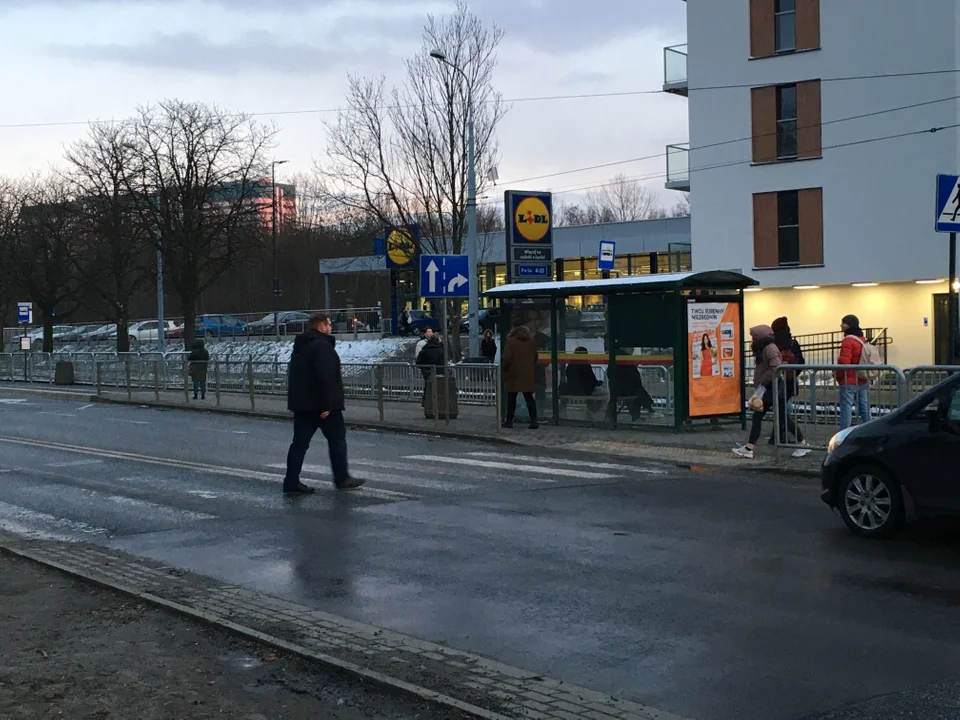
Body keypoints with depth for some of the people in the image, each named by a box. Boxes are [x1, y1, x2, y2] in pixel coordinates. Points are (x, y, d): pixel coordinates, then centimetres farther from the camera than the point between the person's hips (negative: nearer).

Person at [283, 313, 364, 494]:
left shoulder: (300, 347, 17)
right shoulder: (322, 346, -15)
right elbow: (325, 377, -24)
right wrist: (327, 405, -24)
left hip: (301, 404, 9)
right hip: (320, 405, -9)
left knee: (300, 442, 7)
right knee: (337, 438, 5)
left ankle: (291, 483, 3)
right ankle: (342, 479, 12)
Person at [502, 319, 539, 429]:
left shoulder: (510, 341, -12)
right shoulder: (530, 341, 4)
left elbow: (506, 358, -15)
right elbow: (536, 356, 10)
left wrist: (505, 368, 2)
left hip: (514, 374, -4)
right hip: (528, 374, 4)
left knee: (511, 398, 8)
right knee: (529, 397, 5)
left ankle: (509, 420, 13)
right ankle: (533, 420, -6)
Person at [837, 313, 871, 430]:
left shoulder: (848, 340, -15)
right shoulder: (863, 339, 13)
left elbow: (844, 361, -21)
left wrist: (838, 375, -7)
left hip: (849, 381, -8)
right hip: (862, 381, 8)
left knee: (846, 410, -6)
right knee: (864, 409, 11)